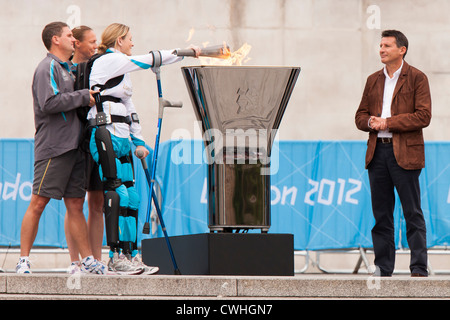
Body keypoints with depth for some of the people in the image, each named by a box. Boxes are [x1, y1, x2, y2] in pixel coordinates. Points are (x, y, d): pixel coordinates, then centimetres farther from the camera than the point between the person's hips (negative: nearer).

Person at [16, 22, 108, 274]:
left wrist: (89, 96, 13)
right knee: (38, 203, -8)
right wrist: (83, 97, -13)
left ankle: (89, 260, 6)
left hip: (73, 146, 9)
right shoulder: (48, 67, -6)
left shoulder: (68, 68, 23)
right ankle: (24, 260, -5)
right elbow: (49, 103, -19)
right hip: (53, 147, -9)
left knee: (75, 205, 7)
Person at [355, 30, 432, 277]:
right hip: (377, 152, 5)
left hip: (405, 153, -5)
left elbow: (423, 117, -9)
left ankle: (419, 270, -3)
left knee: (412, 214, -4)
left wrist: (388, 122, -13)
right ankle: (383, 269, 10)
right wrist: (371, 122, -6)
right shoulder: (373, 80, 17)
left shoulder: (417, 78, 0)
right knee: (381, 213, 6)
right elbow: (360, 116, 17)